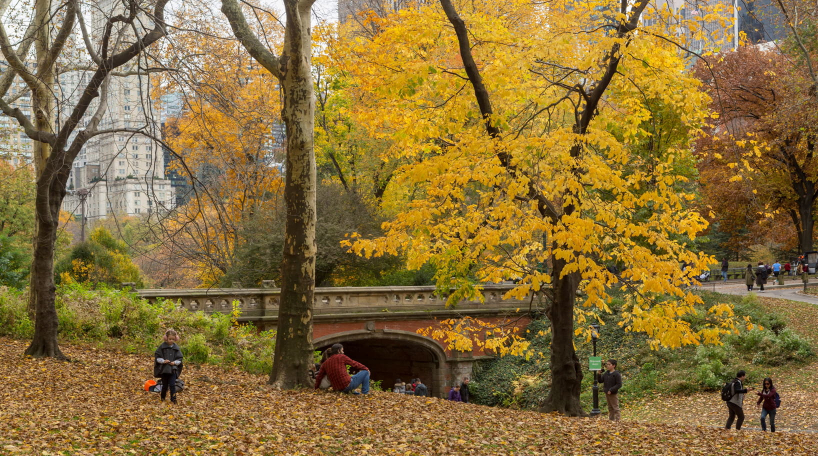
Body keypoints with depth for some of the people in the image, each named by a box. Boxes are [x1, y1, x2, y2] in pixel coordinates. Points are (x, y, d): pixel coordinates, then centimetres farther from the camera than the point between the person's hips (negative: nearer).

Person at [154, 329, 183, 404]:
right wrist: (163, 361, -16)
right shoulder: (162, 346, -2)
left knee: (172, 385, -8)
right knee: (165, 384, 10)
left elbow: (179, 358, 7)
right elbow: (157, 356, 0)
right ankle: (162, 397, 30)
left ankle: (173, 399, -3)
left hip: (173, 369, 0)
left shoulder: (176, 348, 2)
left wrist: (175, 362, -12)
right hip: (164, 369, 0)